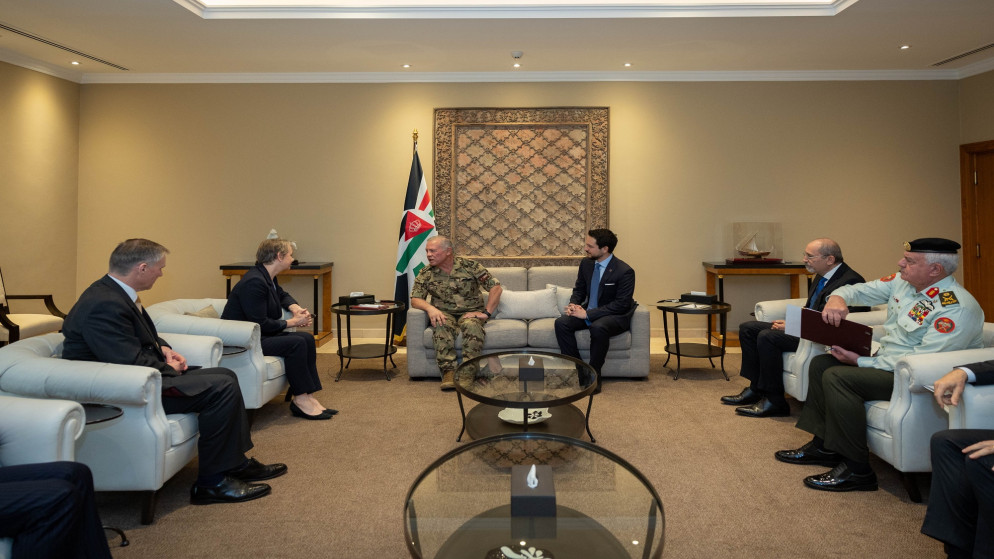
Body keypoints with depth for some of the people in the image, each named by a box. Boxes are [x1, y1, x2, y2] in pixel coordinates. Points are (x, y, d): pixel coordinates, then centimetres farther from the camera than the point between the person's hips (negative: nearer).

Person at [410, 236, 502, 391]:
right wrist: (430, 308, -22)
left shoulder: (470, 266, -4)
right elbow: (415, 299, -1)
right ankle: (448, 371, -34)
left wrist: (486, 312, -13)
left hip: (470, 312, -1)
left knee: (472, 325, -36)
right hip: (444, 313, 1)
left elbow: (496, 287, -5)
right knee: (441, 326, -34)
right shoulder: (426, 274, 4)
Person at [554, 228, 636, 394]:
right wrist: (573, 305, -11)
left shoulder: (624, 271, -17)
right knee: (561, 323, -20)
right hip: (588, 312, 6)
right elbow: (579, 289, 15)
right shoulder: (586, 263, 3)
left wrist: (587, 314, -26)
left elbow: (621, 304, -21)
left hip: (615, 316, -6)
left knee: (598, 328, -39)